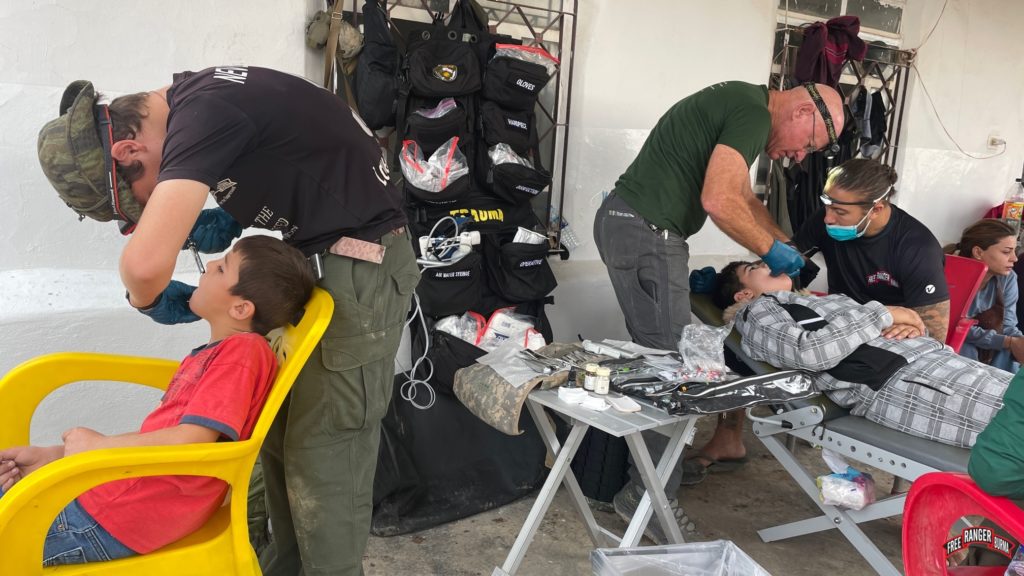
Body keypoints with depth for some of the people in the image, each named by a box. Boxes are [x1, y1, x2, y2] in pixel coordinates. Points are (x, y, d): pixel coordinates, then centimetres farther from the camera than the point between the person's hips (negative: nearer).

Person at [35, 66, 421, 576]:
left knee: (323, 455, -3)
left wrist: (147, 300, -10)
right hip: (312, 255, 10)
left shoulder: (204, 114, -24)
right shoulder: (191, 98, 7)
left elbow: (147, 262, -34)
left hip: (359, 268, -10)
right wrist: (228, 217, 5)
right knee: (280, 433, 16)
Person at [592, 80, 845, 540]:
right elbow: (719, 202, -23)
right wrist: (771, 250, -8)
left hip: (626, 223, 11)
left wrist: (785, 247, 17)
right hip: (647, 232, -11)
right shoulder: (754, 114, -12)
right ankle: (649, 499, 1)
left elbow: (742, 197, 26)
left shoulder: (744, 106, 20)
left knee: (655, 356, 14)